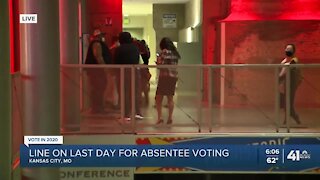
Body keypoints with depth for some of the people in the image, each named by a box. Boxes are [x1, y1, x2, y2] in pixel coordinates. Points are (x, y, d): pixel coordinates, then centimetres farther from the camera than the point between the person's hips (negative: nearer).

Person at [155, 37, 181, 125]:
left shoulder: (164, 52, -7)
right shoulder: (175, 53, 12)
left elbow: (160, 64, -12)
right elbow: (175, 65, 13)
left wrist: (158, 60, 10)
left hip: (165, 76, -6)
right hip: (174, 76, 6)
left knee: (159, 98, 0)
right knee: (170, 98, 11)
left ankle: (160, 117, -9)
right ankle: (170, 118, 10)